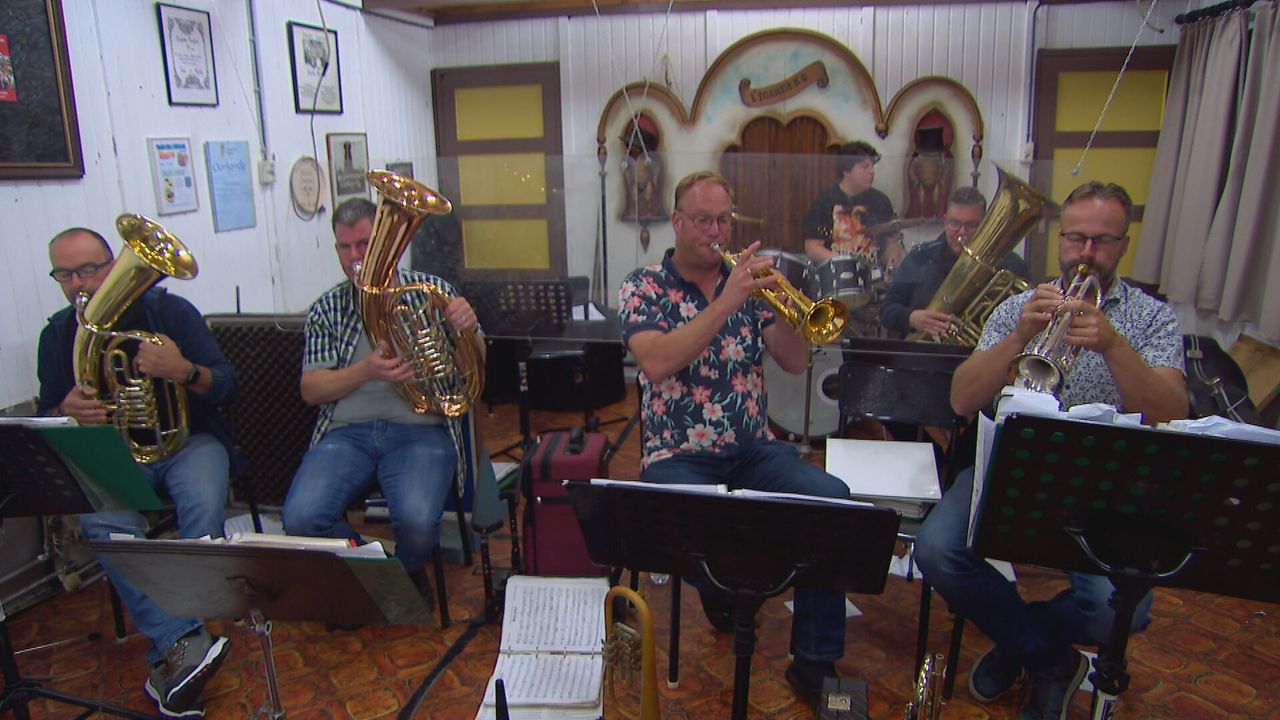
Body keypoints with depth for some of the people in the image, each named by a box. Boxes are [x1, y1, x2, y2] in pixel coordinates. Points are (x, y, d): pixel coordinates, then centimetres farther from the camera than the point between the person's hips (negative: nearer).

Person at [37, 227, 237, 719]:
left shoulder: (168, 310, -1)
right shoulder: (58, 335, 8)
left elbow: (227, 386, -4)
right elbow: (46, 418, 10)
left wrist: (184, 371, -27)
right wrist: (65, 413, -16)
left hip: (187, 440, -2)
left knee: (204, 508, -34)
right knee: (103, 524, -31)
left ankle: (170, 661, -28)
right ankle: (186, 644, -35)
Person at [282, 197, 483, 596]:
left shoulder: (432, 290, 10)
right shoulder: (326, 310, 13)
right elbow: (310, 389, 6)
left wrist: (468, 331, -13)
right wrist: (366, 371, -14)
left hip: (420, 430, -2)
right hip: (347, 432, 2)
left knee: (417, 523, -29)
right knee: (300, 519, -24)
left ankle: (406, 575, 9)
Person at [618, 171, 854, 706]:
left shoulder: (746, 282, 9)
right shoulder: (643, 287, -1)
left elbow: (796, 362, 3)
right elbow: (656, 363, -20)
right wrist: (725, 303, -25)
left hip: (755, 449, 4)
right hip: (679, 456, -3)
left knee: (833, 499, -22)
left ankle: (815, 663, -5)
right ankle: (725, 591, 9)